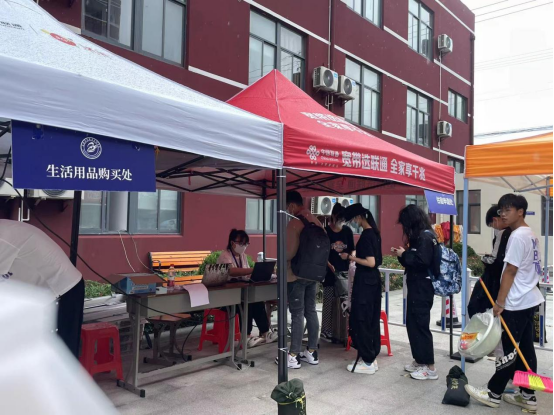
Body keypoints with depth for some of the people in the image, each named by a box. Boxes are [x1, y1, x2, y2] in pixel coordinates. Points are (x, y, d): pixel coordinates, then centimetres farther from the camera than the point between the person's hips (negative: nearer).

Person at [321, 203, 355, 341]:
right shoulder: (325, 231, -4)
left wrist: (351, 261, -2)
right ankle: (326, 330, 7)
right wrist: (329, 265, -16)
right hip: (329, 271, -3)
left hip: (344, 271, 3)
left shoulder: (348, 230, 6)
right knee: (328, 302, -1)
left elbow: (352, 249, 14)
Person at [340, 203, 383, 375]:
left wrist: (349, 257, -15)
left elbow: (370, 262, -23)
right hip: (373, 280, 10)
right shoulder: (374, 233, 10)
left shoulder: (366, 235, -19)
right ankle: (372, 357, 22)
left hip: (365, 282, -10)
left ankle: (367, 362, 4)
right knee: (372, 320, 13)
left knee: (360, 320, -2)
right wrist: (353, 255, 17)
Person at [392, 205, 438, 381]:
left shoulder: (425, 236, -16)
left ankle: (430, 368, 3)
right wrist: (402, 254, 5)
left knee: (420, 325, -5)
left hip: (422, 287, -10)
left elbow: (422, 261, -27)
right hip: (416, 286, 10)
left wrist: (404, 254, -14)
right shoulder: (419, 236, 15)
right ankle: (419, 361, 25)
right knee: (412, 323, 14)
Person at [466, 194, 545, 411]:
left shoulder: (517, 236, -17)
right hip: (529, 299, 10)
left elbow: (510, 272, -18)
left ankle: (493, 394, 8)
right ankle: (528, 396, 18)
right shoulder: (530, 235, 13)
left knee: (510, 349, -1)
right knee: (525, 349, 12)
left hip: (517, 303, -10)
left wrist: (500, 302, -14)